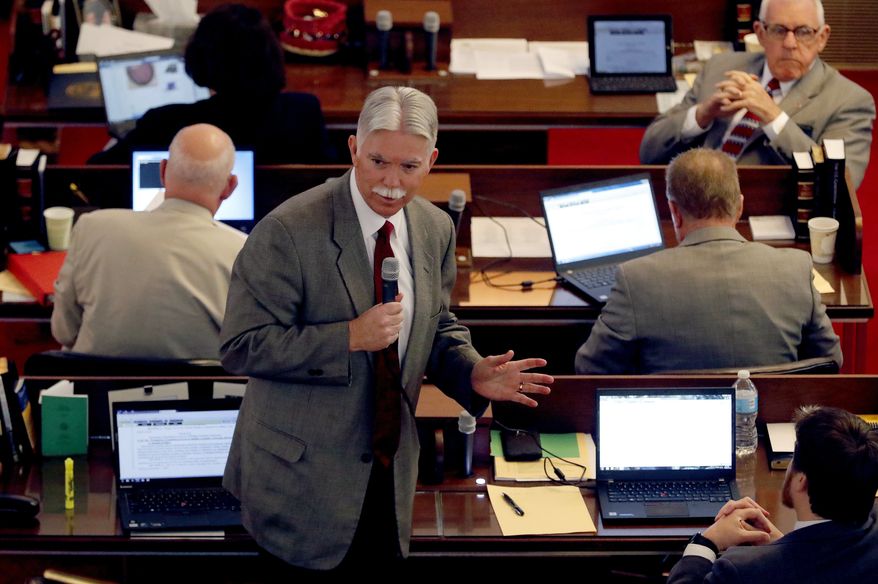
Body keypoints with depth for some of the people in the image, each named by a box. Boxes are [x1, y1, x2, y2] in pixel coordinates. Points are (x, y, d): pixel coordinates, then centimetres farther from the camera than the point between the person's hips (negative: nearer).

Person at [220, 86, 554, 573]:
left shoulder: (435, 230, 4)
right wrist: (351, 338, -26)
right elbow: (241, 347, -18)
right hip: (301, 479, -6)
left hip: (389, 474, 6)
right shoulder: (288, 231, -17)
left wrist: (474, 374, -6)